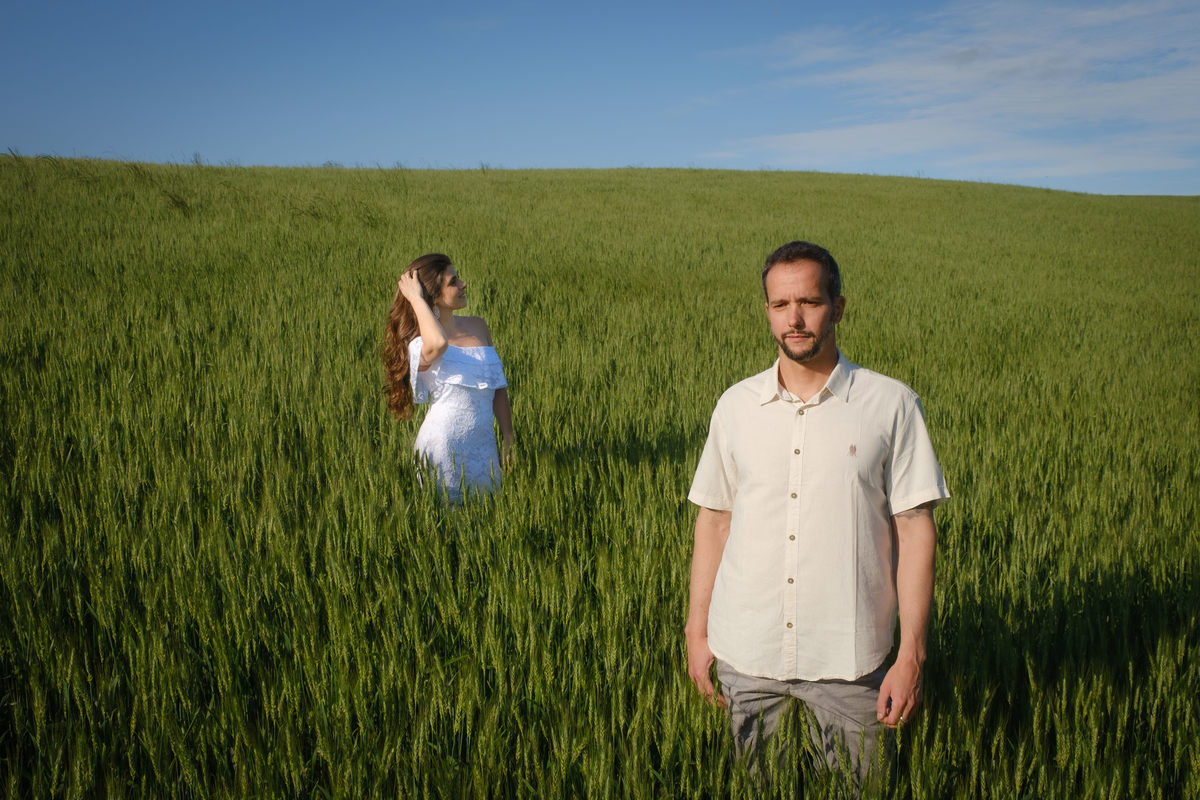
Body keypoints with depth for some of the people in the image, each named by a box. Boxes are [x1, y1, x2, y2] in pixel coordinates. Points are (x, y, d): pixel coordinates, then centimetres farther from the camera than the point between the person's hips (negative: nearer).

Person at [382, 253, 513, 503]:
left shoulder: (478, 327, 9)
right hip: (442, 444, -5)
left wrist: (508, 437, 11)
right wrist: (416, 298, -21)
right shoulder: (420, 344, -9)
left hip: (482, 443, 6)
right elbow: (438, 343, -35)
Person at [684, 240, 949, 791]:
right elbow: (713, 520, 9)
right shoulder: (736, 405, 3)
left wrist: (912, 653, -8)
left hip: (848, 661, -2)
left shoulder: (891, 406, -4)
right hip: (745, 655, 2)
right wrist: (696, 632, 7)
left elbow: (915, 530, -4)